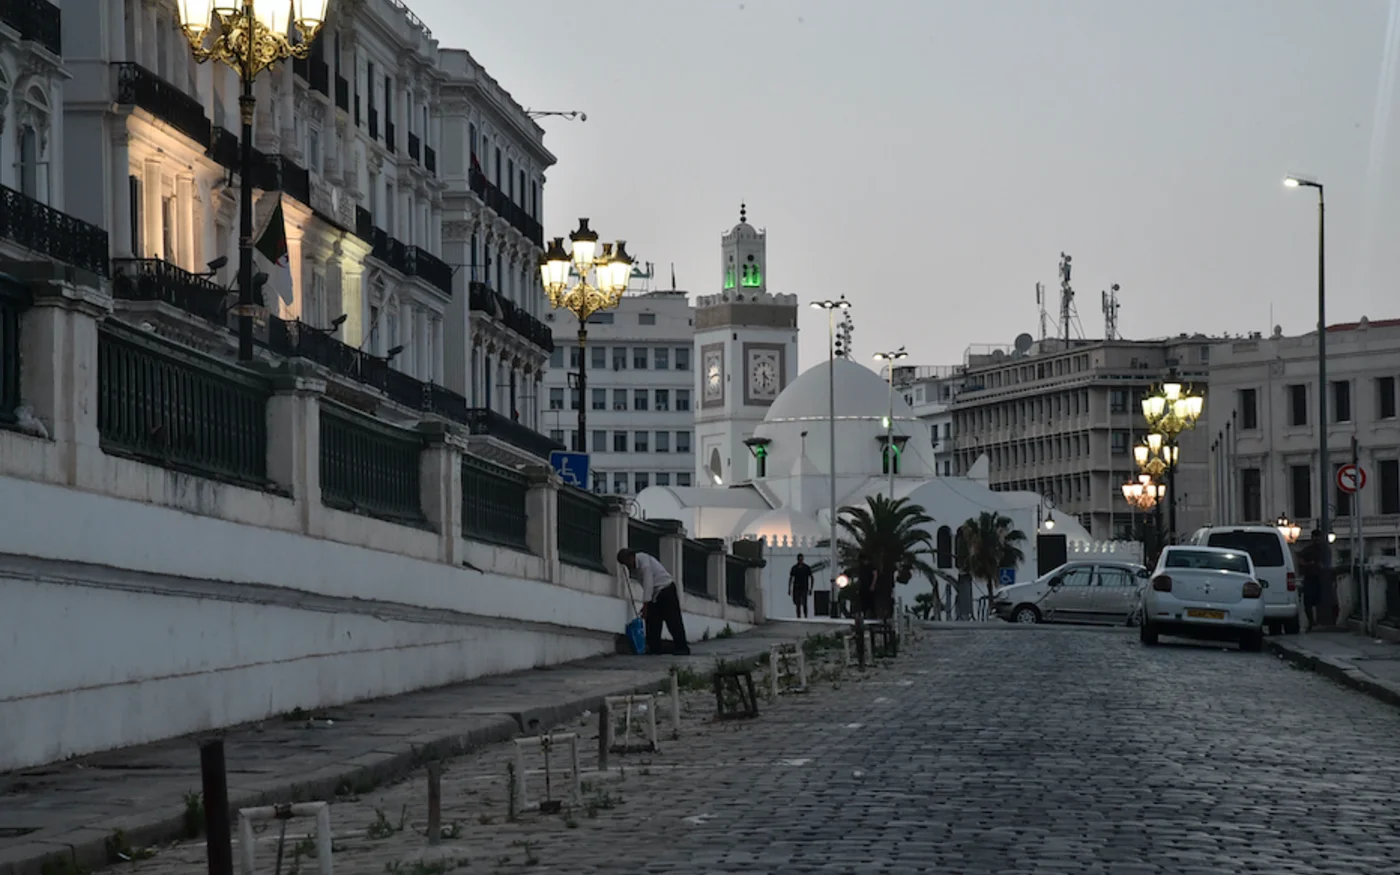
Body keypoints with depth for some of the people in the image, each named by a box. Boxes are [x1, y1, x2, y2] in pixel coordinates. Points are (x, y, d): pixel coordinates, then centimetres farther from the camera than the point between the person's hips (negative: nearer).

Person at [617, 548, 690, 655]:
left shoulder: (643, 560, -21)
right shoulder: (633, 566, 5)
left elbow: (648, 583, -25)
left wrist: (645, 605, -25)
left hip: (666, 588, -8)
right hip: (655, 594, 8)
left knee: (673, 620, -12)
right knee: (652, 621, 1)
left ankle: (682, 647, -14)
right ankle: (654, 648, 3)